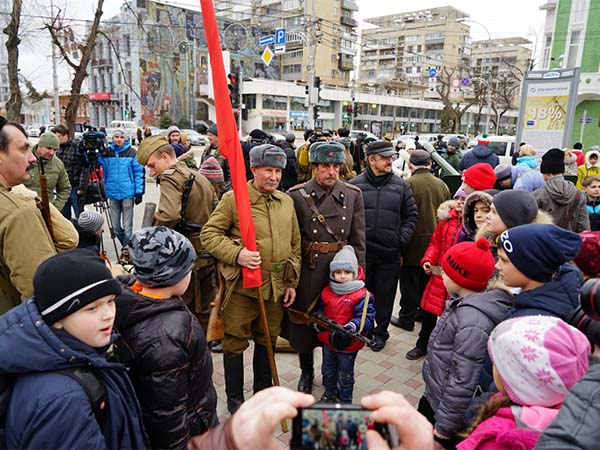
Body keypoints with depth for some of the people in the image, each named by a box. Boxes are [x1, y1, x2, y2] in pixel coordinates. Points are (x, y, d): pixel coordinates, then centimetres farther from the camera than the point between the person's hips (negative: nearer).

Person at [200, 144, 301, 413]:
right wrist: (237, 254, -23)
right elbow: (209, 234, -8)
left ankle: (263, 391, 40)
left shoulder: (287, 202, 8)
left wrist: (292, 282, 10)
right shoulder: (233, 199, -8)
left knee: (267, 341, 20)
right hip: (241, 287, -5)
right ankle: (234, 399, 29)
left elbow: (295, 244, 13)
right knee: (235, 343, 8)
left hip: (276, 288, 5)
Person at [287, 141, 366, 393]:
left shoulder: (353, 195, 0)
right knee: (304, 321, 13)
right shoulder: (296, 195, -6)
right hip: (307, 272, -1)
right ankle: (306, 372, 37)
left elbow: (358, 240, 3)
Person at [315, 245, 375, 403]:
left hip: (348, 345, -5)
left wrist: (352, 327, -41)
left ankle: (345, 401, 38)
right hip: (327, 340, 5)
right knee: (328, 371, 26)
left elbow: (367, 318, -26)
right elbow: (319, 309, 10)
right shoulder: (327, 292, -3)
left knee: (345, 376, 16)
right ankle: (330, 394, 51)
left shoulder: (361, 295, -20)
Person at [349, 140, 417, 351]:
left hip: (390, 254, 1)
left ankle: (381, 332, 32)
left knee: (385, 295, 13)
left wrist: (402, 240, -1)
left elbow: (411, 216, 9)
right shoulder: (355, 185, -1)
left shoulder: (401, 185, 5)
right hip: (361, 251, -1)